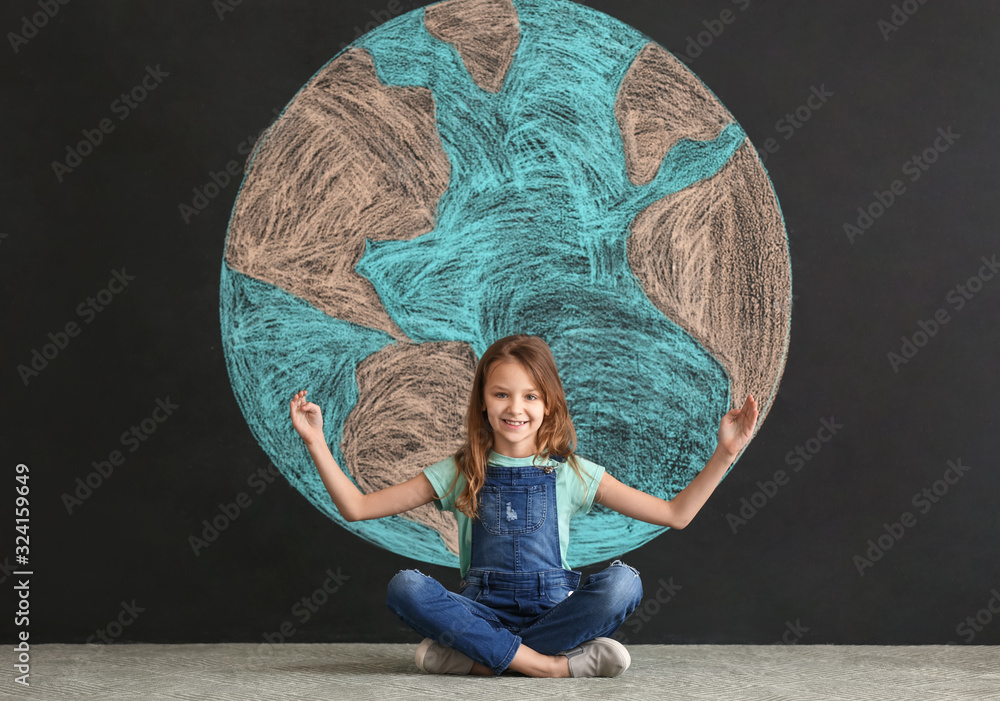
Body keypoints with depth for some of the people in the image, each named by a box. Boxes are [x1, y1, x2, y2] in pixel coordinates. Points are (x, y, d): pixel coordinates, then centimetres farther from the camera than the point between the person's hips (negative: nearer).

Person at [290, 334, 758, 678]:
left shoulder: (571, 473, 7)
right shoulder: (459, 473, 8)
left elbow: (675, 514, 7)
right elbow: (356, 507, 6)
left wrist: (725, 453, -3)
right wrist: (315, 441, -3)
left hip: (554, 609, 0)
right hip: (482, 610, 0)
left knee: (622, 582, -29)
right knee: (406, 587, -28)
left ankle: (476, 658, -26)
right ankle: (552, 662, -30)